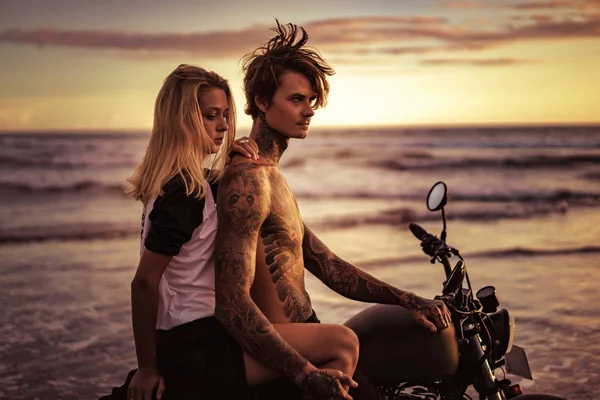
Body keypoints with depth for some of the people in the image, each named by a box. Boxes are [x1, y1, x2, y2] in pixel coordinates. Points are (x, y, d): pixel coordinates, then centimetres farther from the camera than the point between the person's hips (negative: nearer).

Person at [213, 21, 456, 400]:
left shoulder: (273, 178, 15)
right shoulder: (248, 181, -17)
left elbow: (328, 267, 13)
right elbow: (232, 303, -26)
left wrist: (408, 300, 4)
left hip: (297, 343, 10)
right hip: (275, 360, -10)